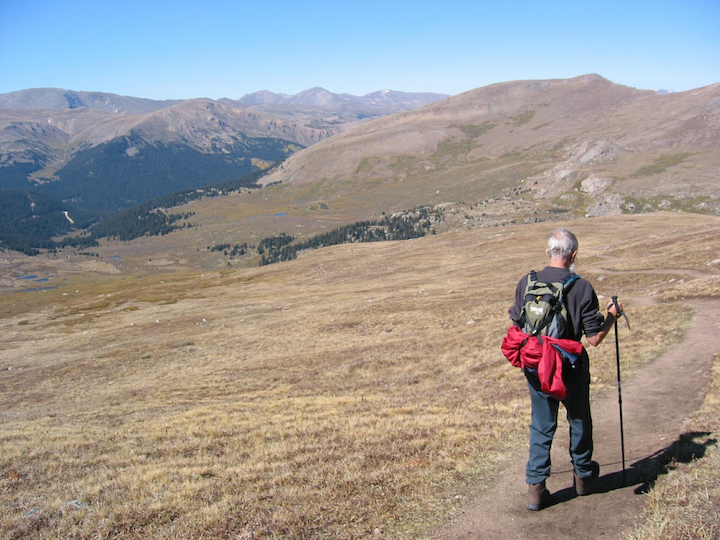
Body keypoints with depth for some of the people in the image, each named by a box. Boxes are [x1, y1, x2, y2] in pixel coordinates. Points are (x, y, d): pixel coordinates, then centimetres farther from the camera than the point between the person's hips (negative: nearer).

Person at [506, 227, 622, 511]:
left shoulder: (525, 283, -7)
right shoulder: (581, 288, -16)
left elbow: (516, 327, 2)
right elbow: (595, 338, -14)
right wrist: (612, 315, 2)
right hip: (571, 368, -2)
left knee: (541, 426, 13)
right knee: (579, 422, 20)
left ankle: (536, 487, 11)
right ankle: (583, 476, 39)